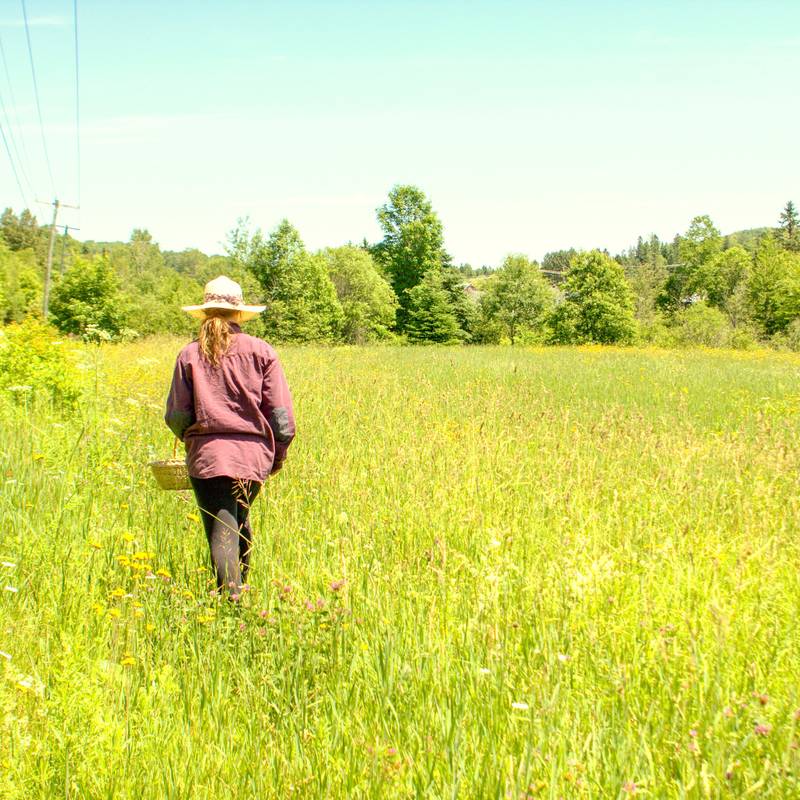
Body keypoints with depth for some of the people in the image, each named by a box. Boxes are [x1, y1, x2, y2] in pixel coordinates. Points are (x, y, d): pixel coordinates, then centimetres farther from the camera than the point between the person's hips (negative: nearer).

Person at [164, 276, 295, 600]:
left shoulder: (190, 355, 2)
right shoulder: (260, 351, 2)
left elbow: (176, 416, 2)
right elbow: (280, 412, 0)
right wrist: (279, 453, 15)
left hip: (208, 454, -2)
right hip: (254, 453, 2)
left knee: (221, 531, -3)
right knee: (240, 523, 23)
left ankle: (231, 599, -16)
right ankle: (239, 587, 35)